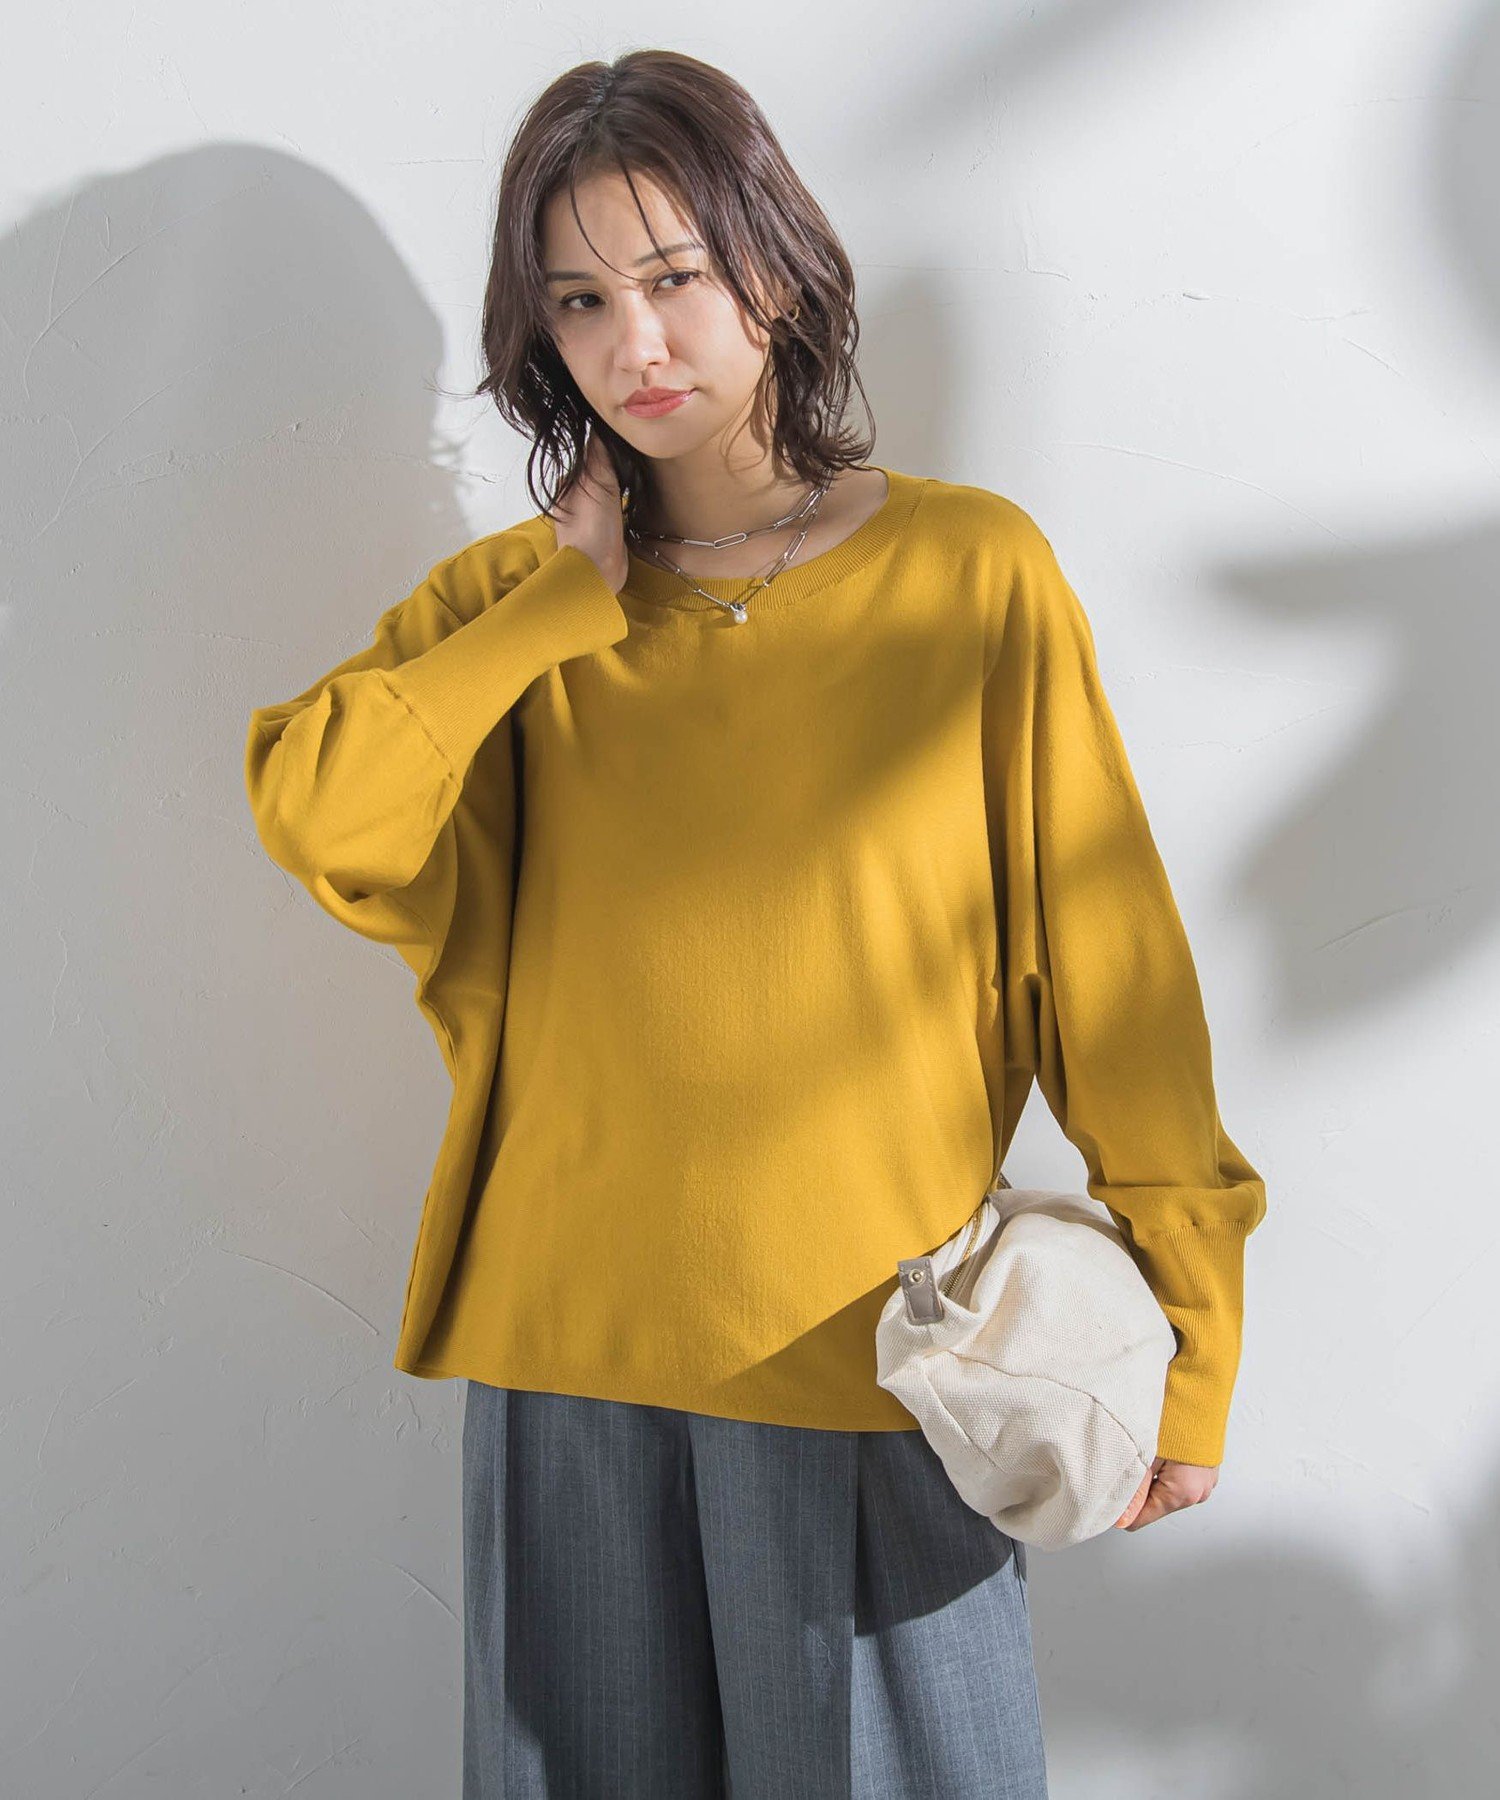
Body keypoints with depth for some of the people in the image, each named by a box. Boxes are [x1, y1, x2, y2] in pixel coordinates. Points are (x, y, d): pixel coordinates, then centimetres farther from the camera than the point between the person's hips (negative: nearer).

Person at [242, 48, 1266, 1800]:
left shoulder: (974, 570, -4)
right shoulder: (512, 599, 4)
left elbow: (1103, 961, -5)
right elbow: (318, 817, -13)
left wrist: (1185, 1328, -6)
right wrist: (569, 595, -9)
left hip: (871, 1349, -2)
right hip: (573, 1336, 3)